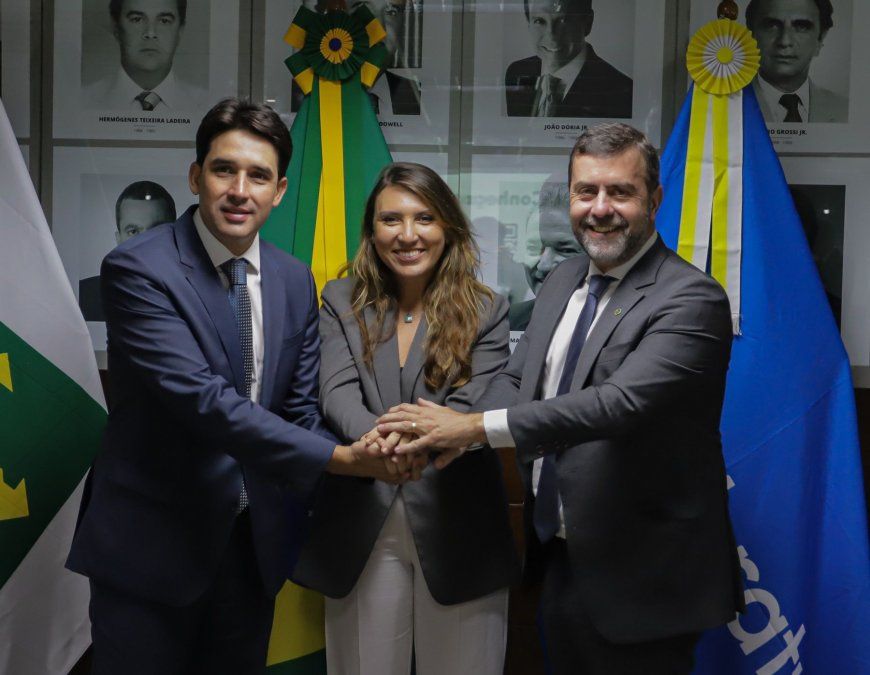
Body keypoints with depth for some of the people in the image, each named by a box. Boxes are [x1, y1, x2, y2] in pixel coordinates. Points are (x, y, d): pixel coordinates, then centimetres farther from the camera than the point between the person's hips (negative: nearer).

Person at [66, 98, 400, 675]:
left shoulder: (295, 281, 3)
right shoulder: (137, 269, -16)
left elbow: (300, 408, 5)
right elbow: (201, 398, -26)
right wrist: (339, 456, -28)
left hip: (254, 543, 5)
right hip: (152, 542, -5)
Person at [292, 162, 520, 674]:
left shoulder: (486, 311, 0)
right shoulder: (342, 302, 4)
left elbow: (470, 406, -11)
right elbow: (338, 392, -10)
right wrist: (374, 435, -33)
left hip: (455, 524, -1)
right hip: (361, 523, 1)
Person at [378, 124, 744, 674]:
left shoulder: (692, 300, -18)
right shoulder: (562, 283, 7)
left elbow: (621, 402, -30)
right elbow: (515, 379, 7)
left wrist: (476, 426, -29)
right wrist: (456, 433, -15)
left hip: (640, 578, -7)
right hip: (561, 562, 7)